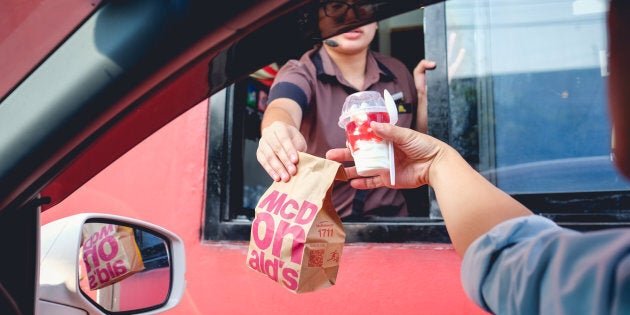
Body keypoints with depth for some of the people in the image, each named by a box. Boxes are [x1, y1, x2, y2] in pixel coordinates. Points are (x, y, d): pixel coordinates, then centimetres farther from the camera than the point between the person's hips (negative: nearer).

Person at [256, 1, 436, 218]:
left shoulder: (398, 72, 6)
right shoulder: (300, 73, -6)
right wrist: (278, 135, -51)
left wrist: (424, 96, -4)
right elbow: (283, 109, -29)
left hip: (387, 217, 2)